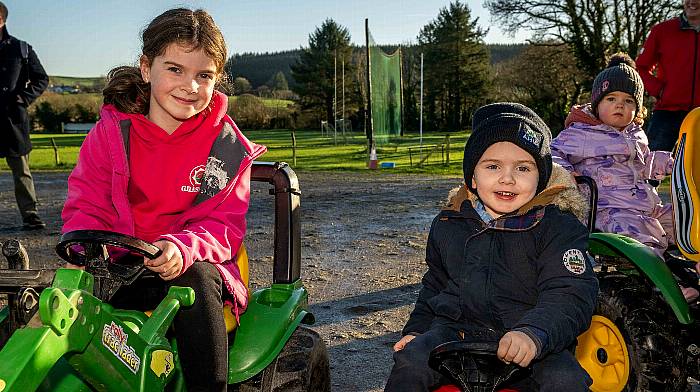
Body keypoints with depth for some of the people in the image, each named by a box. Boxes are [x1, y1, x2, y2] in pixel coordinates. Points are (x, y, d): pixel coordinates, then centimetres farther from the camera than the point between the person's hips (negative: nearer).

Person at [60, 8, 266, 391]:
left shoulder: (226, 145, -2)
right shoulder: (112, 131, 2)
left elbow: (225, 224, -6)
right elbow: (85, 208, 3)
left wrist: (182, 248, -28)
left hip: (190, 263, -1)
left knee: (193, 278, -35)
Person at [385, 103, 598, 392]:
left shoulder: (558, 227, -5)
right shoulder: (447, 226, 10)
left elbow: (571, 295, -17)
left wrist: (534, 334, -35)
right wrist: (416, 329, 14)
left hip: (535, 344, -2)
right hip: (457, 330, 3)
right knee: (410, 362, -21)